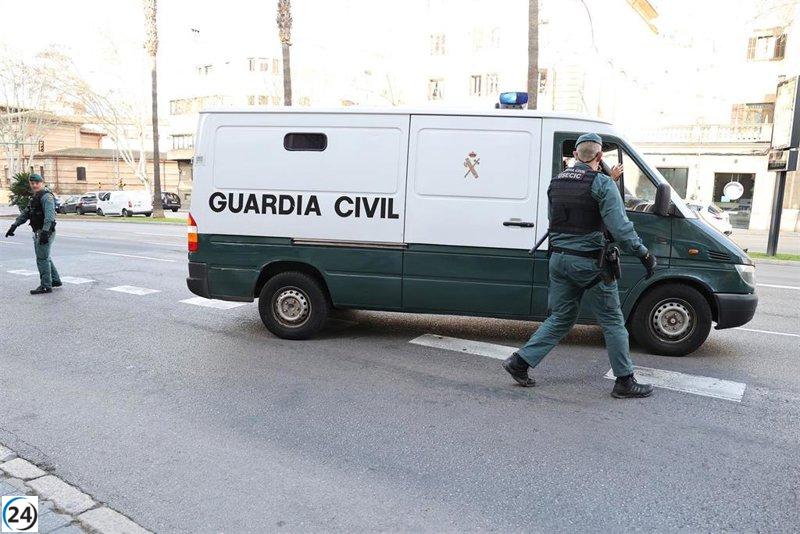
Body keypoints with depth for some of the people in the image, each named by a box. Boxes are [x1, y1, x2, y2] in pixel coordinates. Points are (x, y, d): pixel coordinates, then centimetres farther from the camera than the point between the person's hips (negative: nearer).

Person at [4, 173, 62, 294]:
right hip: (37, 232, 10)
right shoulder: (34, 197, 18)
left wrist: (45, 232, -35)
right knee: (44, 257, 17)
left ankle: (46, 286, -3)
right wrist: (14, 226, 14)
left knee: (42, 259, -7)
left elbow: (49, 215, -26)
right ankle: (55, 280, 27)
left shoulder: (46, 196, -14)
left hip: (46, 232, -10)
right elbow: (25, 213, 22)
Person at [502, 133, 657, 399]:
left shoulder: (557, 182, 10)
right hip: (588, 262, -6)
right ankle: (624, 382, 15)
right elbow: (620, 226, -19)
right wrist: (643, 254, -12)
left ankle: (520, 362, 13)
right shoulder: (602, 184, -11)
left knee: (559, 319, 16)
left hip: (559, 259, 7)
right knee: (612, 321, 7)